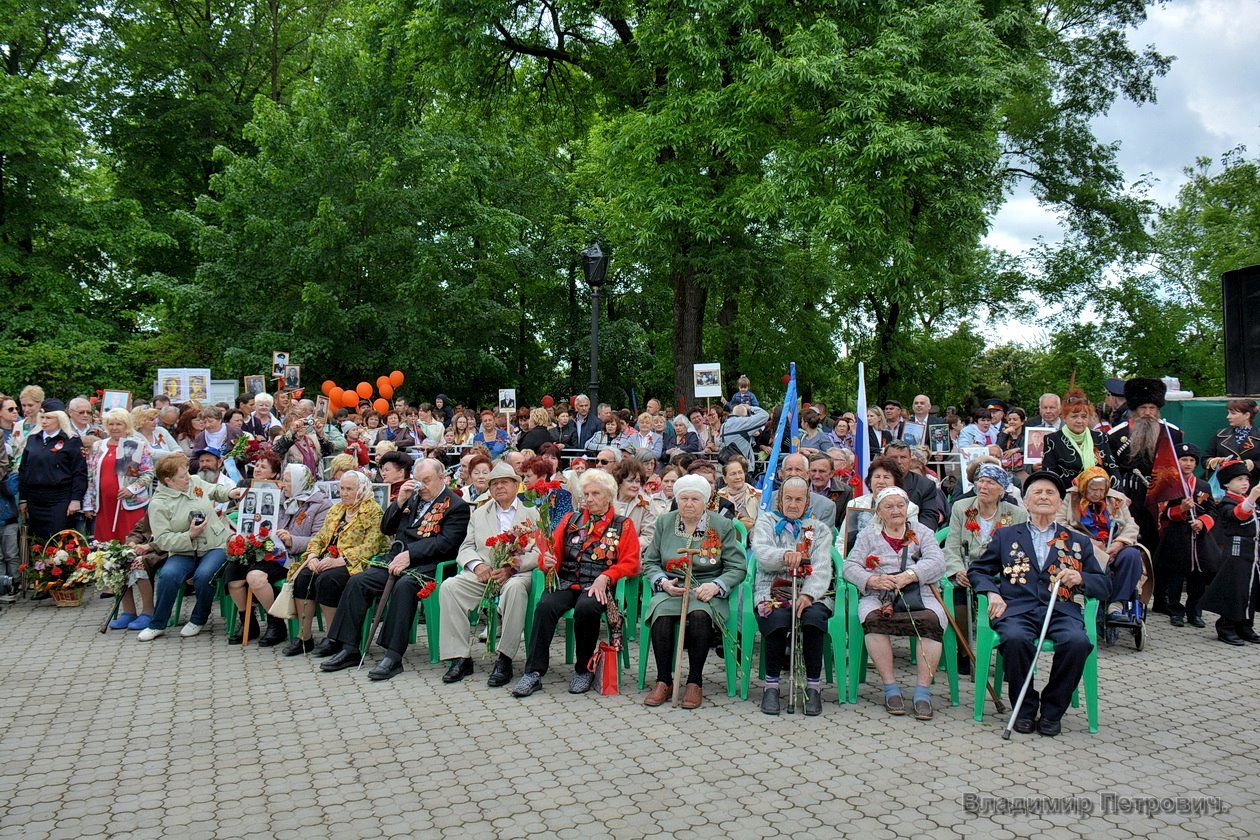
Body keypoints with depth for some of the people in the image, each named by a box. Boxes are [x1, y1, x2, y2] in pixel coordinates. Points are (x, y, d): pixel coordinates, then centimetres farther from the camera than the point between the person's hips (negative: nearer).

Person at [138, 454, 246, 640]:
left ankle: (198, 620, -1)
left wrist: (230, 493, 9)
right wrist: (189, 536, -21)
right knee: (168, 575, -29)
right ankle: (157, 625, -5)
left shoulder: (195, 482, 6)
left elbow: (215, 490, 29)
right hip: (184, 552, -1)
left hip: (217, 545, 1)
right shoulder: (158, 504, -5)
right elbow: (162, 540, -10)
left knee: (203, 575, -29)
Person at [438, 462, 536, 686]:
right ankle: (460, 658, -19)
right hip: (482, 573, 4)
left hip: (517, 573, -3)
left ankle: (504, 659, -28)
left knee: (515, 588, -38)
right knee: (448, 587, -23)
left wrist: (512, 567, -17)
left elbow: (539, 552, -1)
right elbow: (466, 548, 14)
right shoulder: (479, 514, 22)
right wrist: (477, 565, -9)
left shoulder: (532, 512, 10)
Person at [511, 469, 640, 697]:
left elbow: (630, 563, 3)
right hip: (566, 582, 2)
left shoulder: (623, 526, 13)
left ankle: (584, 670, -13)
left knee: (585, 608, -35)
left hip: (598, 587, -2)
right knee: (545, 606, -29)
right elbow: (554, 551, 13)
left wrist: (605, 577, -13)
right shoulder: (570, 520, 21)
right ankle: (533, 672, -25)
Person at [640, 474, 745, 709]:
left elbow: (737, 568, 2)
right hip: (671, 589, 2)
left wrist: (715, 585, -15)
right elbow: (649, 562, 13)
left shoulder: (723, 526, 5)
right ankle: (663, 682, -17)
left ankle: (695, 682, -19)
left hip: (707, 591, -2)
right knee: (661, 616, -31)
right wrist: (663, 582, -7)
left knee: (699, 615, -35)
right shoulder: (664, 522, 12)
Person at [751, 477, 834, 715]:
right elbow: (761, 553, -4)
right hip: (773, 591, -1)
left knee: (814, 617, -32)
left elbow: (822, 568, 4)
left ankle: (813, 685, -18)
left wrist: (808, 594, -15)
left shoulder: (819, 529, 20)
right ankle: (771, 685, -17)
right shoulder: (766, 523, 17)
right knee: (777, 619, -33)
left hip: (811, 593, 1)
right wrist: (785, 555, -27)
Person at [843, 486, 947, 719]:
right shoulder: (868, 535, 20)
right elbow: (850, 566, 7)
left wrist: (907, 576, -15)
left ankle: (923, 690, -24)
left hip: (918, 596, 0)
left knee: (932, 621, -32)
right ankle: (890, 687, -22)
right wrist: (872, 580, -14)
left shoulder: (922, 534, 21)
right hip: (878, 597, 0)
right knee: (874, 619, -33)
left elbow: (937, 562, 1)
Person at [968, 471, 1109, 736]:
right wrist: (992, 592, -3)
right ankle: (1025, 709, -11)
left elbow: (1104, 586, 20)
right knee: (1015, 639, -35)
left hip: (1061, 610, 1)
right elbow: (977, 570, 18)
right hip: (1017, 609, -1)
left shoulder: (1079, 542, 23)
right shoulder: (1005, 536, 21)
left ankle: (1052, 711, -10)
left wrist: (1080, 578, -2)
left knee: (1077, 642, -32)